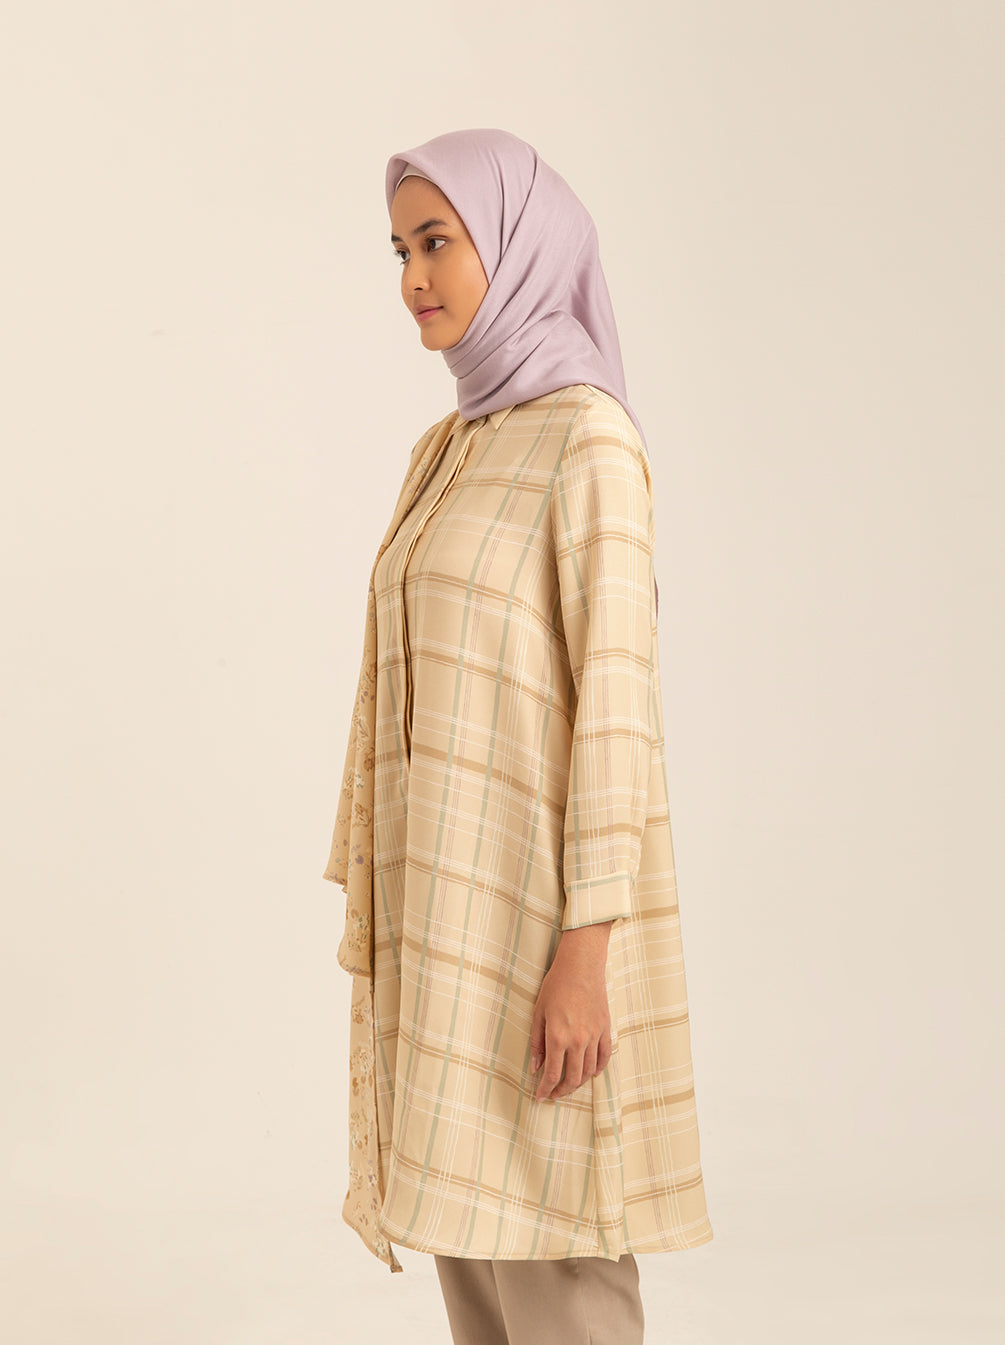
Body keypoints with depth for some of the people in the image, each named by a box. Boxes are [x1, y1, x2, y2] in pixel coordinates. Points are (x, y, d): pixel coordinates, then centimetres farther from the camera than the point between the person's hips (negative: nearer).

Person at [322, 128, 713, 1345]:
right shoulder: (450, 454, 16)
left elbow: (616, 693, -17)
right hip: (453, 889, 9)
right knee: (470, 1236, 12)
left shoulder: (589, 436, -11)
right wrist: (378, 901, 17)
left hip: (535, 890, -9)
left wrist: (585, 946, -21)